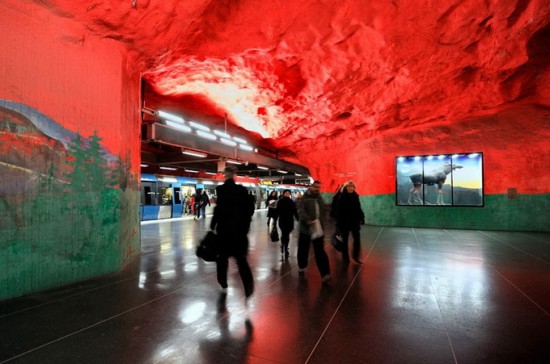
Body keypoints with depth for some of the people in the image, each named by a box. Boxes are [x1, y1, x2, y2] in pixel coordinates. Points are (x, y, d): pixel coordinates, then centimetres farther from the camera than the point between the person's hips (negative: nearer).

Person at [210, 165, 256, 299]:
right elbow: (250, 206, 4)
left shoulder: (221, 189, -9)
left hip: (225, 227, -3)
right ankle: (249, 288, -3)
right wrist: (245, 222, 12)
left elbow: (220, 208, -17)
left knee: (222, 256, 15)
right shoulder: (242, 189, 4)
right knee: (241, 258, 8)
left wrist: (212, 226, -8)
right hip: (240, 228, 4)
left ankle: (224, 285, 27)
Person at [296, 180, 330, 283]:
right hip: (305, 229, -3)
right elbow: (300, 211, -20)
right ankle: (302, 267, 35)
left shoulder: (320, 199, 14)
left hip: (318, 229, 3)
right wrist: (308, 220, -34)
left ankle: (325, 274, -3)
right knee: (303, 250, 12)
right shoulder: (304, 198, -6)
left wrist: (323, 223, 10)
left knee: (320, 252, -1)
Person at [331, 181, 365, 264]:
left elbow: (358, 208, 11)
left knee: (357, 238, 2)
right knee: (345, 239, 9)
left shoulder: (355, 196, 4)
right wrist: (338, 221, -18)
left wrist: (361, 218, 5)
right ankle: (345, 256, 23)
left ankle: (356, 256, 19)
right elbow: (338, 210, -13)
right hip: (344, 222, -4)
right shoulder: (341, 197, -10)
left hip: (354, 221, 4)